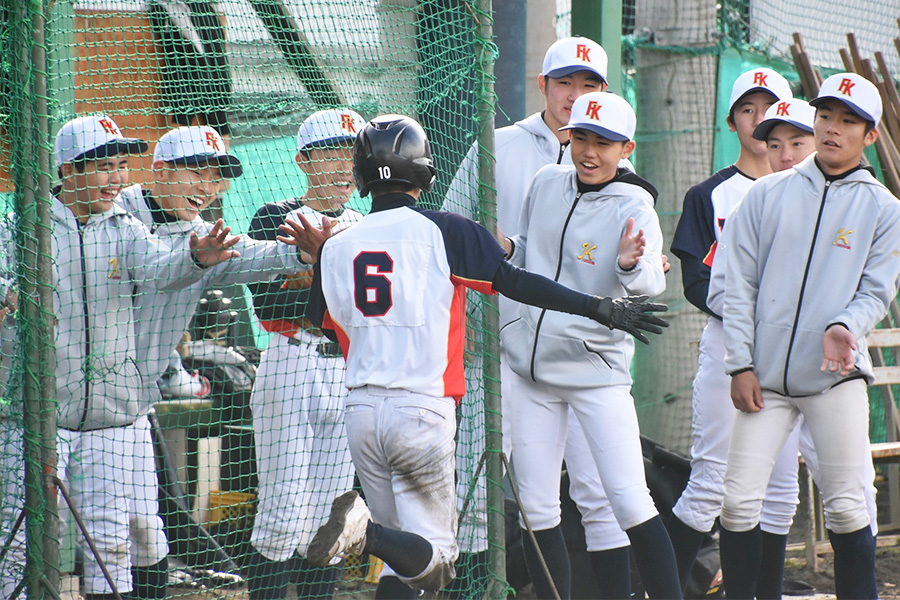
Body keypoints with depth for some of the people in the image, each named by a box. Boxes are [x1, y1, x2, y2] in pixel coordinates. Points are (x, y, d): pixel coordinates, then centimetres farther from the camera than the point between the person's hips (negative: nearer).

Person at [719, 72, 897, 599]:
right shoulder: (768, 194, 10)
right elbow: (738, 283, 7)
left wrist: (843, 328, -20)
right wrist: (741, 364, -1)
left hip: (837, 377, -1)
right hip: (765, 377, 1)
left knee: (846, 508, -4)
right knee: (739, 501, -4)